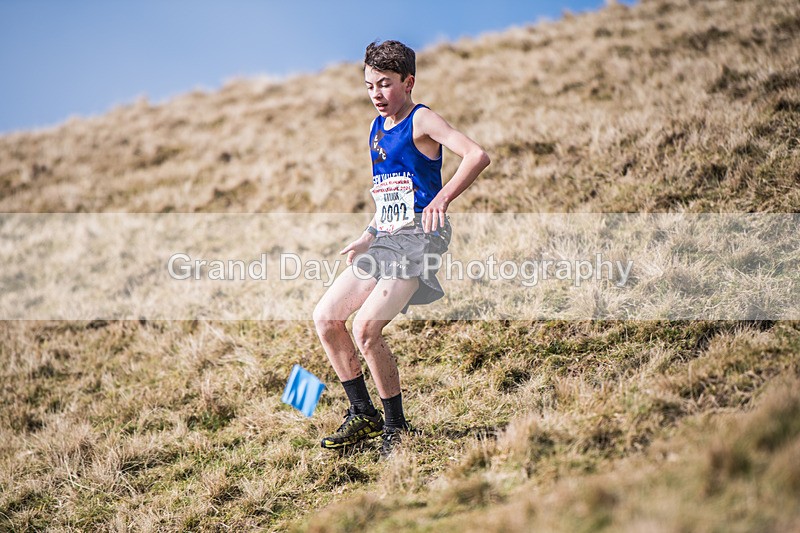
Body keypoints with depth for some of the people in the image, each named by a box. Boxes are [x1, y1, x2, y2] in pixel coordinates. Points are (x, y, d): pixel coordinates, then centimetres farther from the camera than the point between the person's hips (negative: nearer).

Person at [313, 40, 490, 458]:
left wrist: (442, 200, -33)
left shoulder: (421, 120, -8)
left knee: (365, 329, -20)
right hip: (385, 239, 9)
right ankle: (363, 415, 16)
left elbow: (477, 156, -22)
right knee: (325, 317, 4)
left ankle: (396, 427, -4)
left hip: (418, 236, -9)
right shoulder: (378, 128, 17)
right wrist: (368, 238, 17)